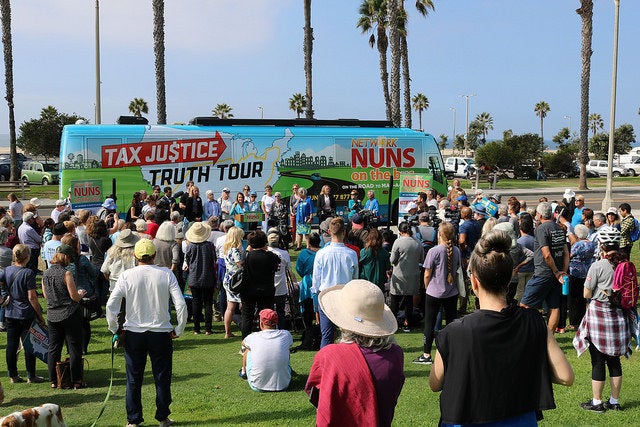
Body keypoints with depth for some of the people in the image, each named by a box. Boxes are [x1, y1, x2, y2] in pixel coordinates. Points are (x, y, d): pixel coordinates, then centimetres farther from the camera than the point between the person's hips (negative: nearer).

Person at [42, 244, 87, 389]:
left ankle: (53, 381, 18)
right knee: (74, 349, 4)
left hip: (52, 316, 6)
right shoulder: (66, 273, -16)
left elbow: (46, 295, 14)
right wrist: (81, 294, 6)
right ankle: (76, 381, 8)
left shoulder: (46, 273, 4)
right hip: (70, 315, -6)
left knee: (53, 349, 13)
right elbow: (74, 296, -15)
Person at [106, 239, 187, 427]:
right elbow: (181, 304, -11)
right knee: (162, 378, 13)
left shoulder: (126, 276, -6)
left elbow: (111, 305, -9)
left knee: (133, 379, 12)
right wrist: (178, 330, 0)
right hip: (161, 333, 0)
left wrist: (114, 329, 5)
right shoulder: (166, 274, -7)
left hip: (133, 334, 0)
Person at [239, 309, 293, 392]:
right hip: (282, 385, 1)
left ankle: (244, 372, 53)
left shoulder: (254, 337, -5)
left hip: (258, 387, 0)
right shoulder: (286, 335, -3)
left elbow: (243, 343, 22)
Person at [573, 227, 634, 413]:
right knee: (614, 360, 15)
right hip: (619, 315, 6)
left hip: (599, 314, -5)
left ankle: (597, 402, 11)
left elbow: (586, 294, -9)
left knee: (598, 362, 3)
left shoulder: (598, 266, -15)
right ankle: (614, 402, 22)